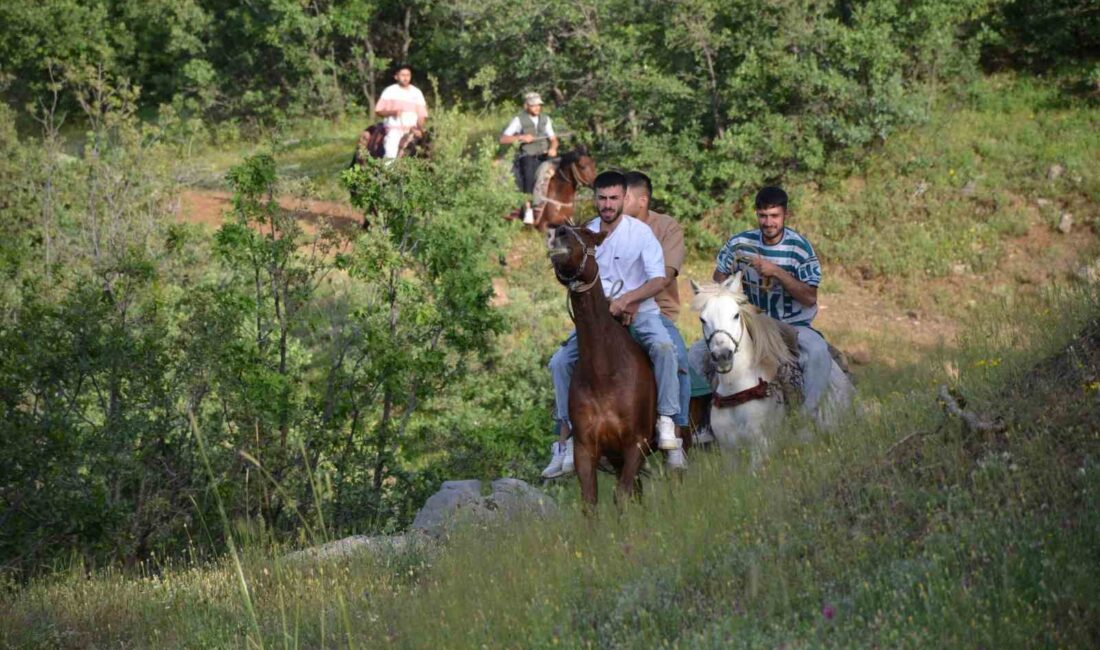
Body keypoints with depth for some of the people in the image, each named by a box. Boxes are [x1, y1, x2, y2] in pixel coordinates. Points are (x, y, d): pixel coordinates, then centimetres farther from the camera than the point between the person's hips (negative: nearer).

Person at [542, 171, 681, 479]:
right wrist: (611, 305, -7)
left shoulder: (641, 232, -9)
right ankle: (566, 437, -5)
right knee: (560, 361, -11)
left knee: (663, 346, -34)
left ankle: (667, 420, -26)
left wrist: (626, 300, -29)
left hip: (641, 311, -4)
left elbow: (658, 280, -16)